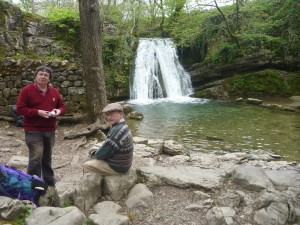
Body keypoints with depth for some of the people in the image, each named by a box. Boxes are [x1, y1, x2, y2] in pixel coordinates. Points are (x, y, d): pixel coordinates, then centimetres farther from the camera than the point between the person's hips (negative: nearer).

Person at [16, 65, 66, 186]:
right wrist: (37, 112, -22)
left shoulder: (54, 91, 9)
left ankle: (50, 182, 27)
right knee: (36, 157, -11)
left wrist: (59, 111, -8)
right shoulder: (27, 90, -7)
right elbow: (20, 108, -10)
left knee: (47, 157, 16)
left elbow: (62, 106, 16)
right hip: (33, 131, -5)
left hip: (50, 130, 5)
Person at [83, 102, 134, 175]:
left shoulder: (118, 130, -29)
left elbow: (103, 154, -23)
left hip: (116, 167, -10)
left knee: (86, 166, 1)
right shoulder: (122, 126, 5)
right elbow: (107, 148, 16)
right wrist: (96, 152, 3)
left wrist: (94, 153, -3)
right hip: (120, 162, 10)